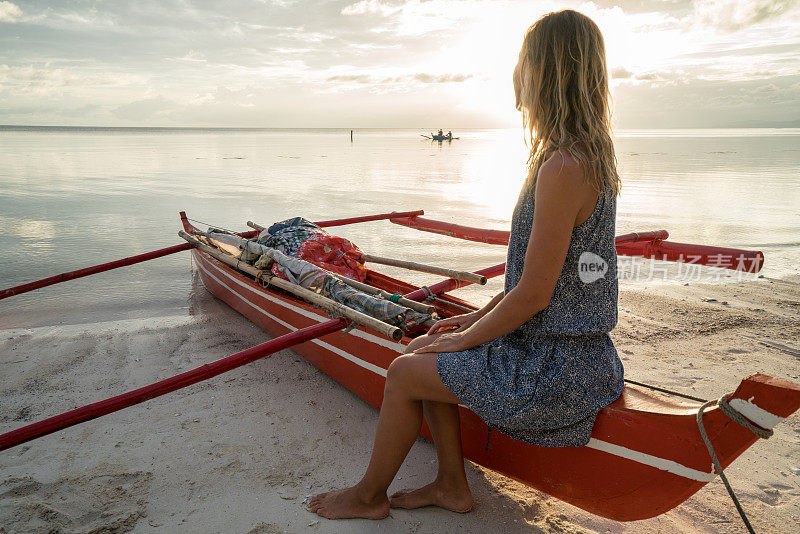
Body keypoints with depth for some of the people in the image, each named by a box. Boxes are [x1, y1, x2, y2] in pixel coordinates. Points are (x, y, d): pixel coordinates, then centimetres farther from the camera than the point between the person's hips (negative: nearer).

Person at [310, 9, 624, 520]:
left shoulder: (563, 167, -25)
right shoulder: (593, 155, 7)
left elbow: (532, 295, -24)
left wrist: (467, 338, -8)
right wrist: (478, 317, 12)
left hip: (553, 371, -9)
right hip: (572, 347, 9)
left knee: (405, 373, -1)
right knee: (425, 350, 15)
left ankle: (369, 495, 23)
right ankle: (453, 484, 25)